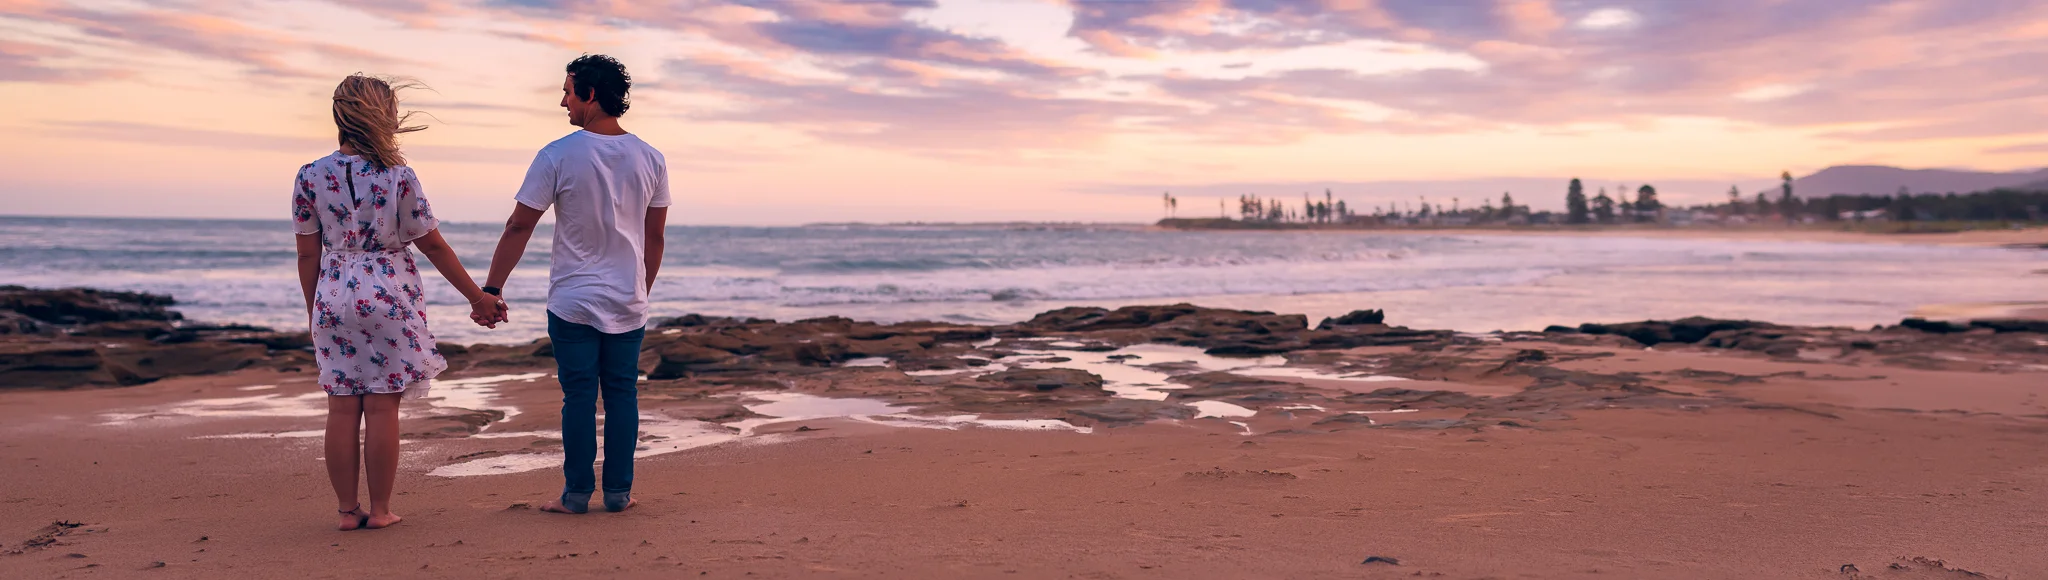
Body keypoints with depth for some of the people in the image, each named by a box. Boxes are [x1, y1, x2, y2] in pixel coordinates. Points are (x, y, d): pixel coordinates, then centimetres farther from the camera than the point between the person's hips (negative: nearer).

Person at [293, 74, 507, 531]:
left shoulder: (310, 177, -1)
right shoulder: (398, 176, -8)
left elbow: (308, 254, 3)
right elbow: (432, 244, -3)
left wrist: (312, 310, 14)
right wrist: (477, 297, 5)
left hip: (334, 298, 3)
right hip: (390, 296, -3)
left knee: (342, 407, 7)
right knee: (382, 407, 2)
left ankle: (347, 510, 13)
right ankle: (379, 510, 8)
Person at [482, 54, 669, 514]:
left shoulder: (558, 156, -9)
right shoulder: (650, 159, 3)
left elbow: (519, 227, -7)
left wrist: (491, 290, 0)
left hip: (573, 303, -3)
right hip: (628, 304, 3)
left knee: (579, 396, 3)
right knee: (622, 394, 9)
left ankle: (576, 494, 8)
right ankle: (619, 492, 13)